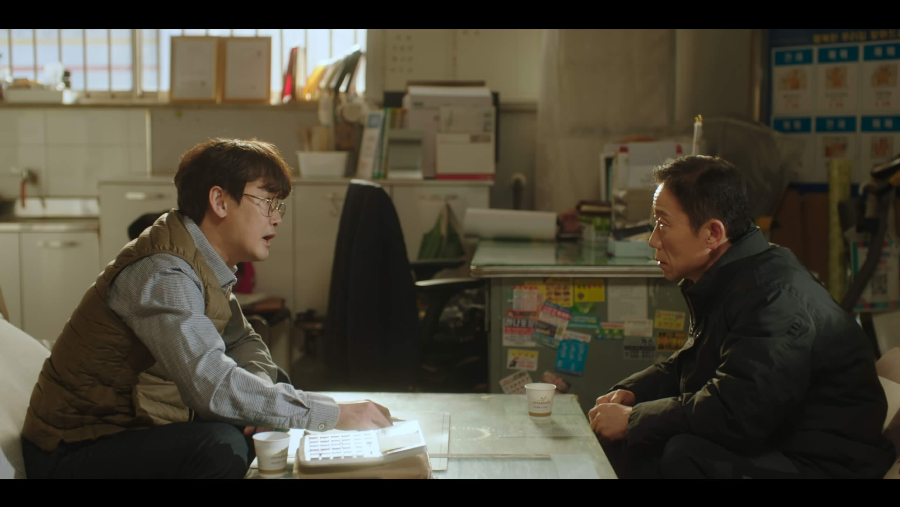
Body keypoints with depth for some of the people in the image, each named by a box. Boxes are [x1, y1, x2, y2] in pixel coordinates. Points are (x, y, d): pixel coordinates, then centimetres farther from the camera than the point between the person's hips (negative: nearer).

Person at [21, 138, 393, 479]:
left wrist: (260, 390, -10)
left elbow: (242, 341, 15)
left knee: (278, 382, 6)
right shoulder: (162, 273, -26)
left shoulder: (206, 263, 5)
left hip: (135, 428, 10)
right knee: (221, 446, -33)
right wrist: (335, 415, -30)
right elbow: (213, 386, -35)